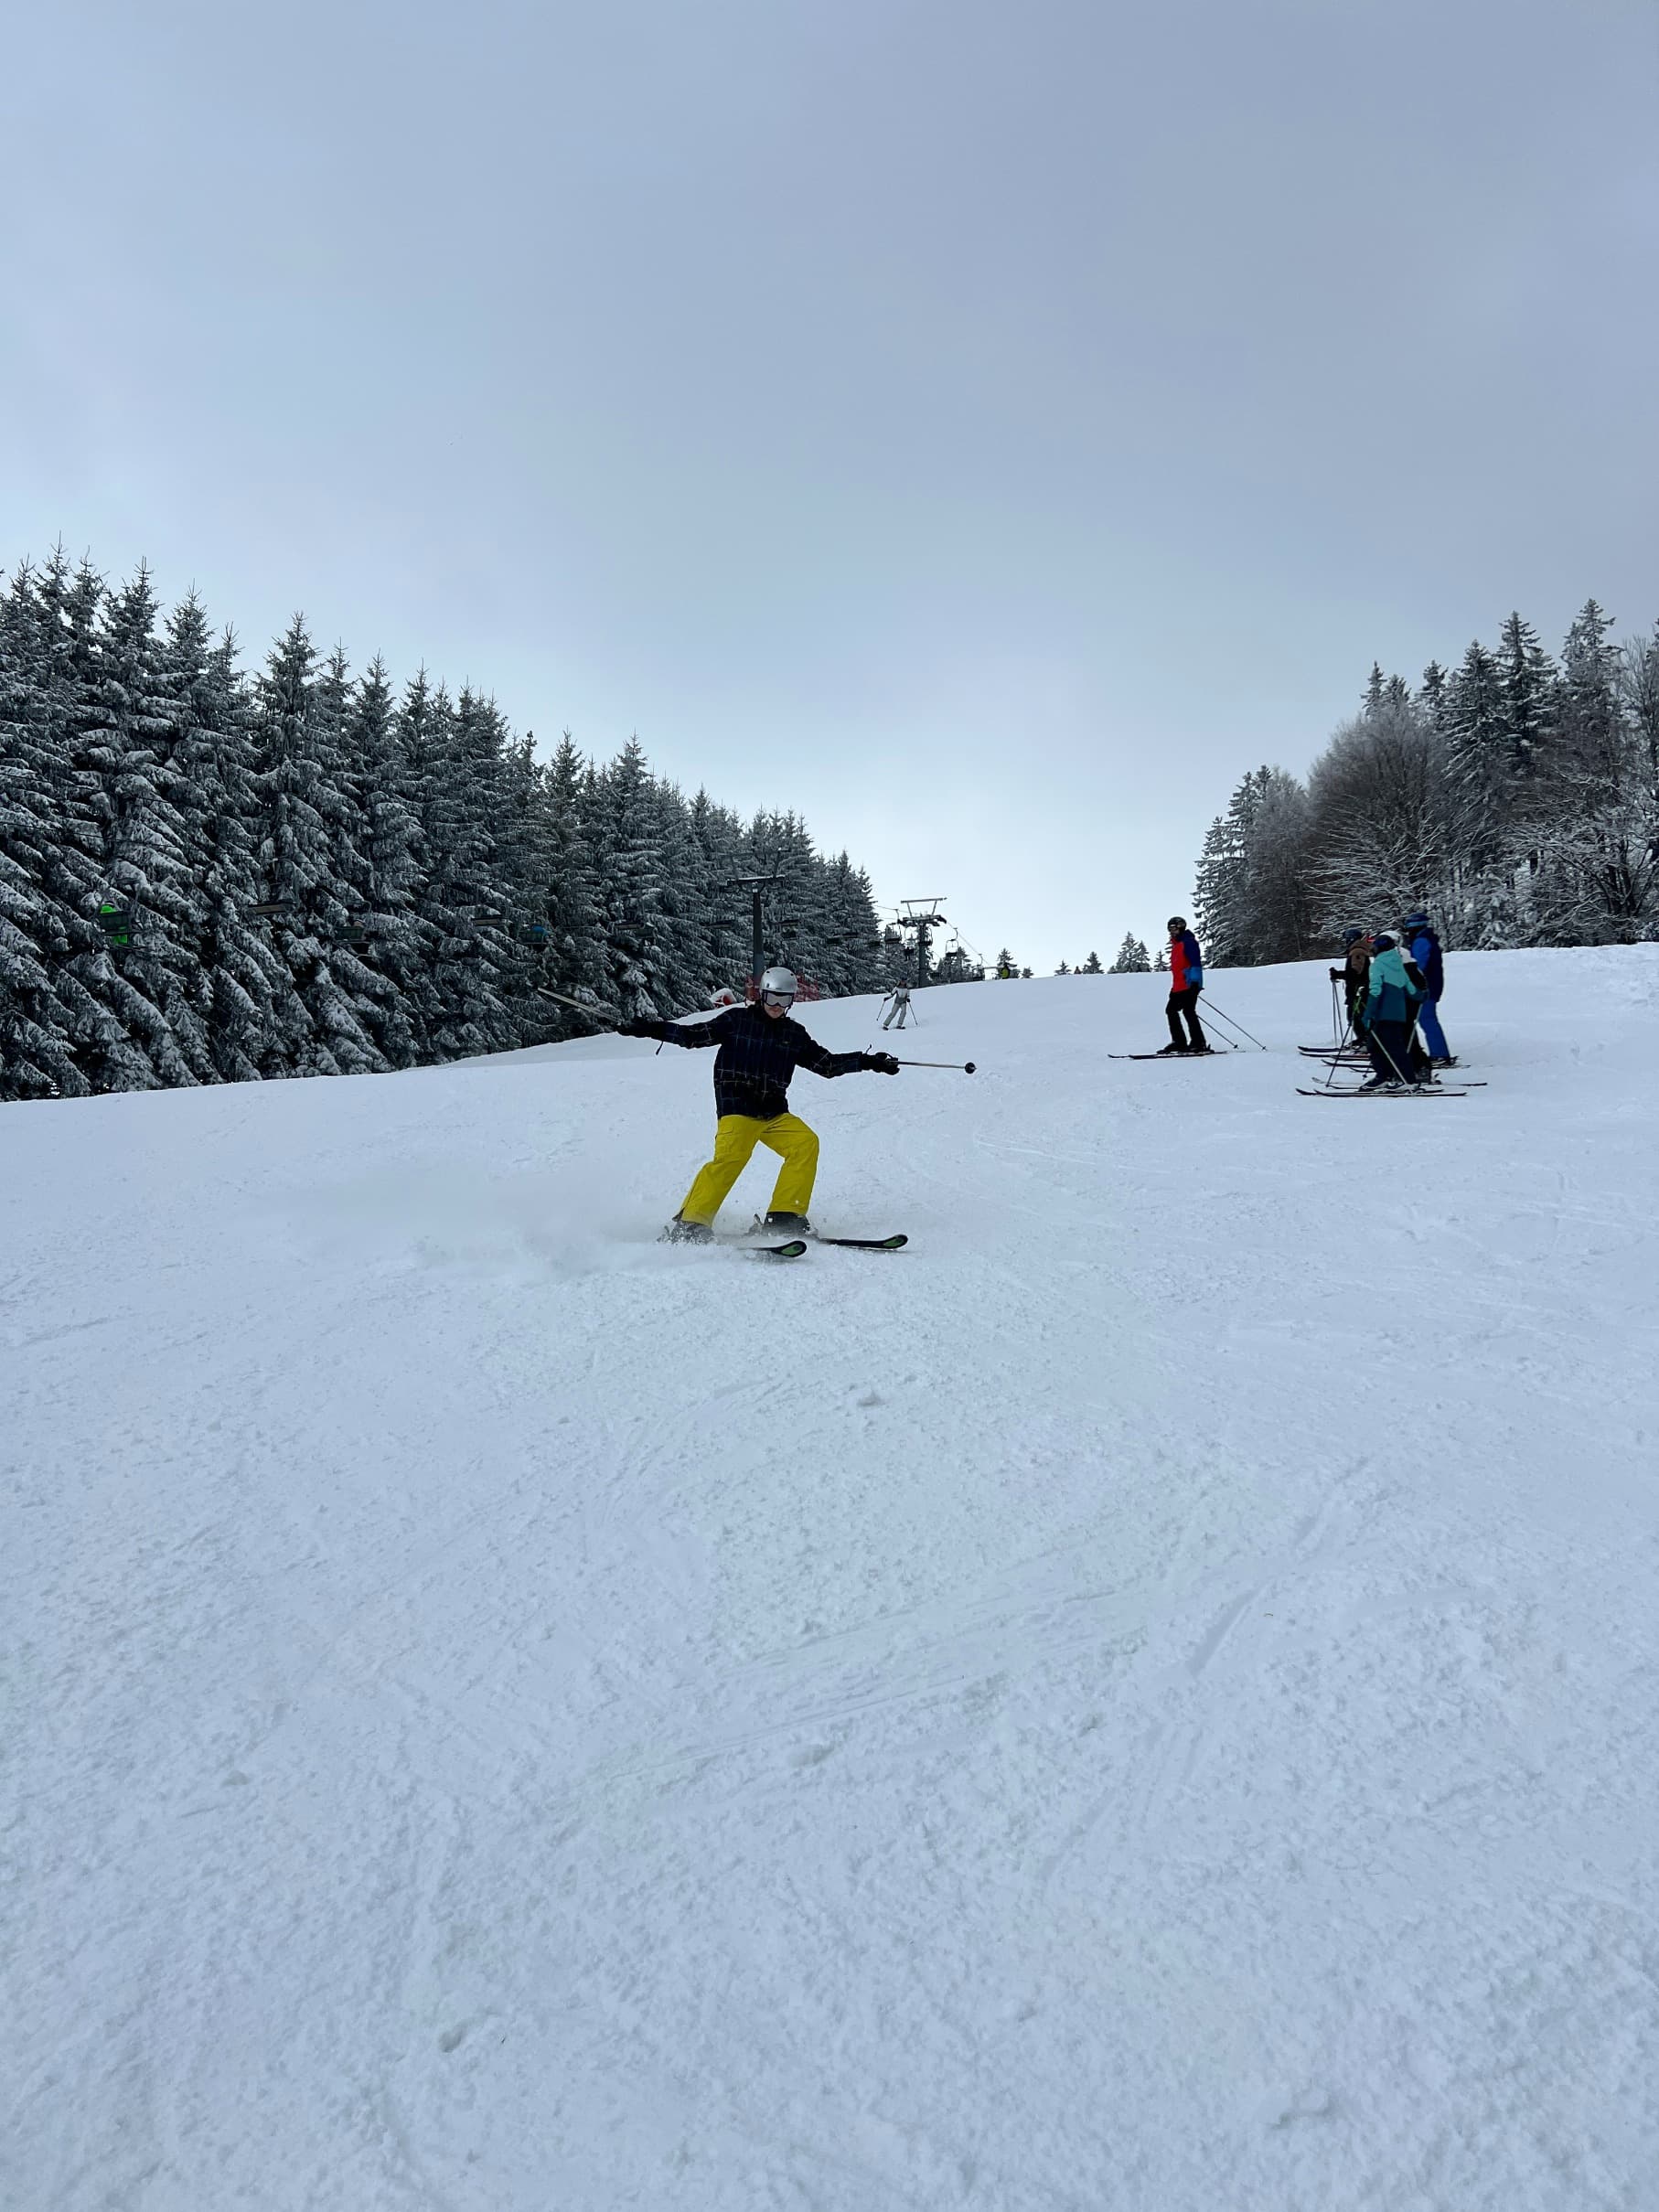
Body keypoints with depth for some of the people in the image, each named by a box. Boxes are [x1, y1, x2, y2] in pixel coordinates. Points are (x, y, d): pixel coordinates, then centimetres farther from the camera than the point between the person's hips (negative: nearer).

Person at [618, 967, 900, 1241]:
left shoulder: (794, 1034, 16)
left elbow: (828, 1063, 20)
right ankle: (689, 1223, -24)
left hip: (775, 1113, 5)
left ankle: (785, 1216, -13)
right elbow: (694, 1036, -1)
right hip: (736, 1107, -5)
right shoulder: (737, 1020, 5)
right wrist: (648, 1029, -12)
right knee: (731, 1156, -26)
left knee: (806, 1143, -16)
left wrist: (868, 1061, 13)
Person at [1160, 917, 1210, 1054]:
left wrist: (1194, 981, -25)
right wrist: (1174, 986, 25)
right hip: (1178, 987, 11)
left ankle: (1199, 1043, -13)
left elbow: (1196, 963, -18)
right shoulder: (1176, 944, 21)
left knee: (1188, 1012, -14)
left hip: (1189, 985, -11)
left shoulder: (1188, 942, -9)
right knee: (1171, 1010, 13)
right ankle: (1179, 1042, 17)